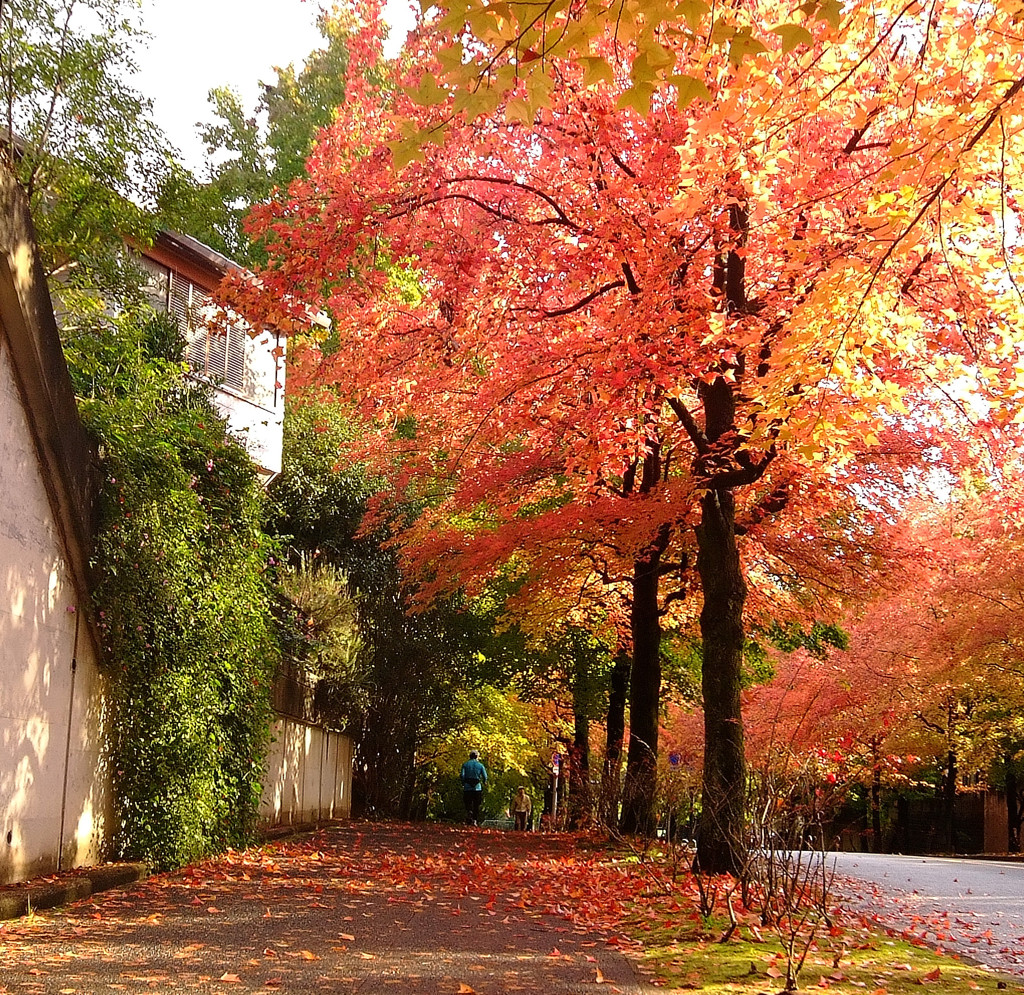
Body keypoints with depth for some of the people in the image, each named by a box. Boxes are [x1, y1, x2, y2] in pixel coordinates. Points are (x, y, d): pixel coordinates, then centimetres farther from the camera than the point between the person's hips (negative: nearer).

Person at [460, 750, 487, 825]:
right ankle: (475, 820, 3)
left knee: (468, 804, 5)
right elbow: (485, 777, -2)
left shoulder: (465, 764, 3)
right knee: (476, 806, 9)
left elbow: (462, 775, -7)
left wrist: (463, 783, 11)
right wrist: (484, 782, 20)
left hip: (467, 788, 0)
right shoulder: (480, 765, 3)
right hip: (477, 788, 0)